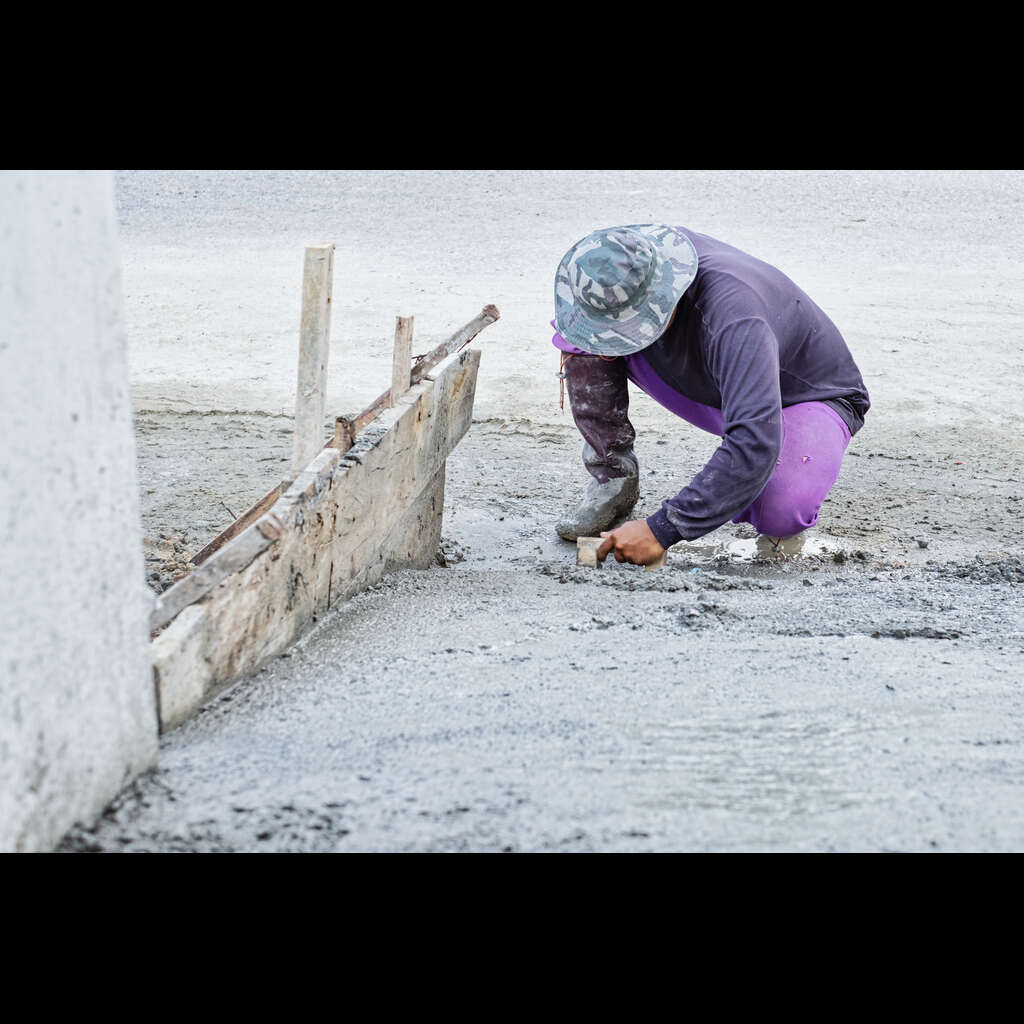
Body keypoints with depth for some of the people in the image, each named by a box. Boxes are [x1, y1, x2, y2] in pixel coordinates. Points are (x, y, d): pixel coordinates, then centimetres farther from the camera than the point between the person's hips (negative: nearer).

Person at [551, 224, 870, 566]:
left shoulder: (734, 318, -42)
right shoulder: (627, 253, -20)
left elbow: (754, 444, -49)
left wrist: (662, 530, -49)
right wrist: (577, 345, -12)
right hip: (713, 391, 6)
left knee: (780, 514, -39)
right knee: (581, 341, -13)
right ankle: (613, 479, -4)